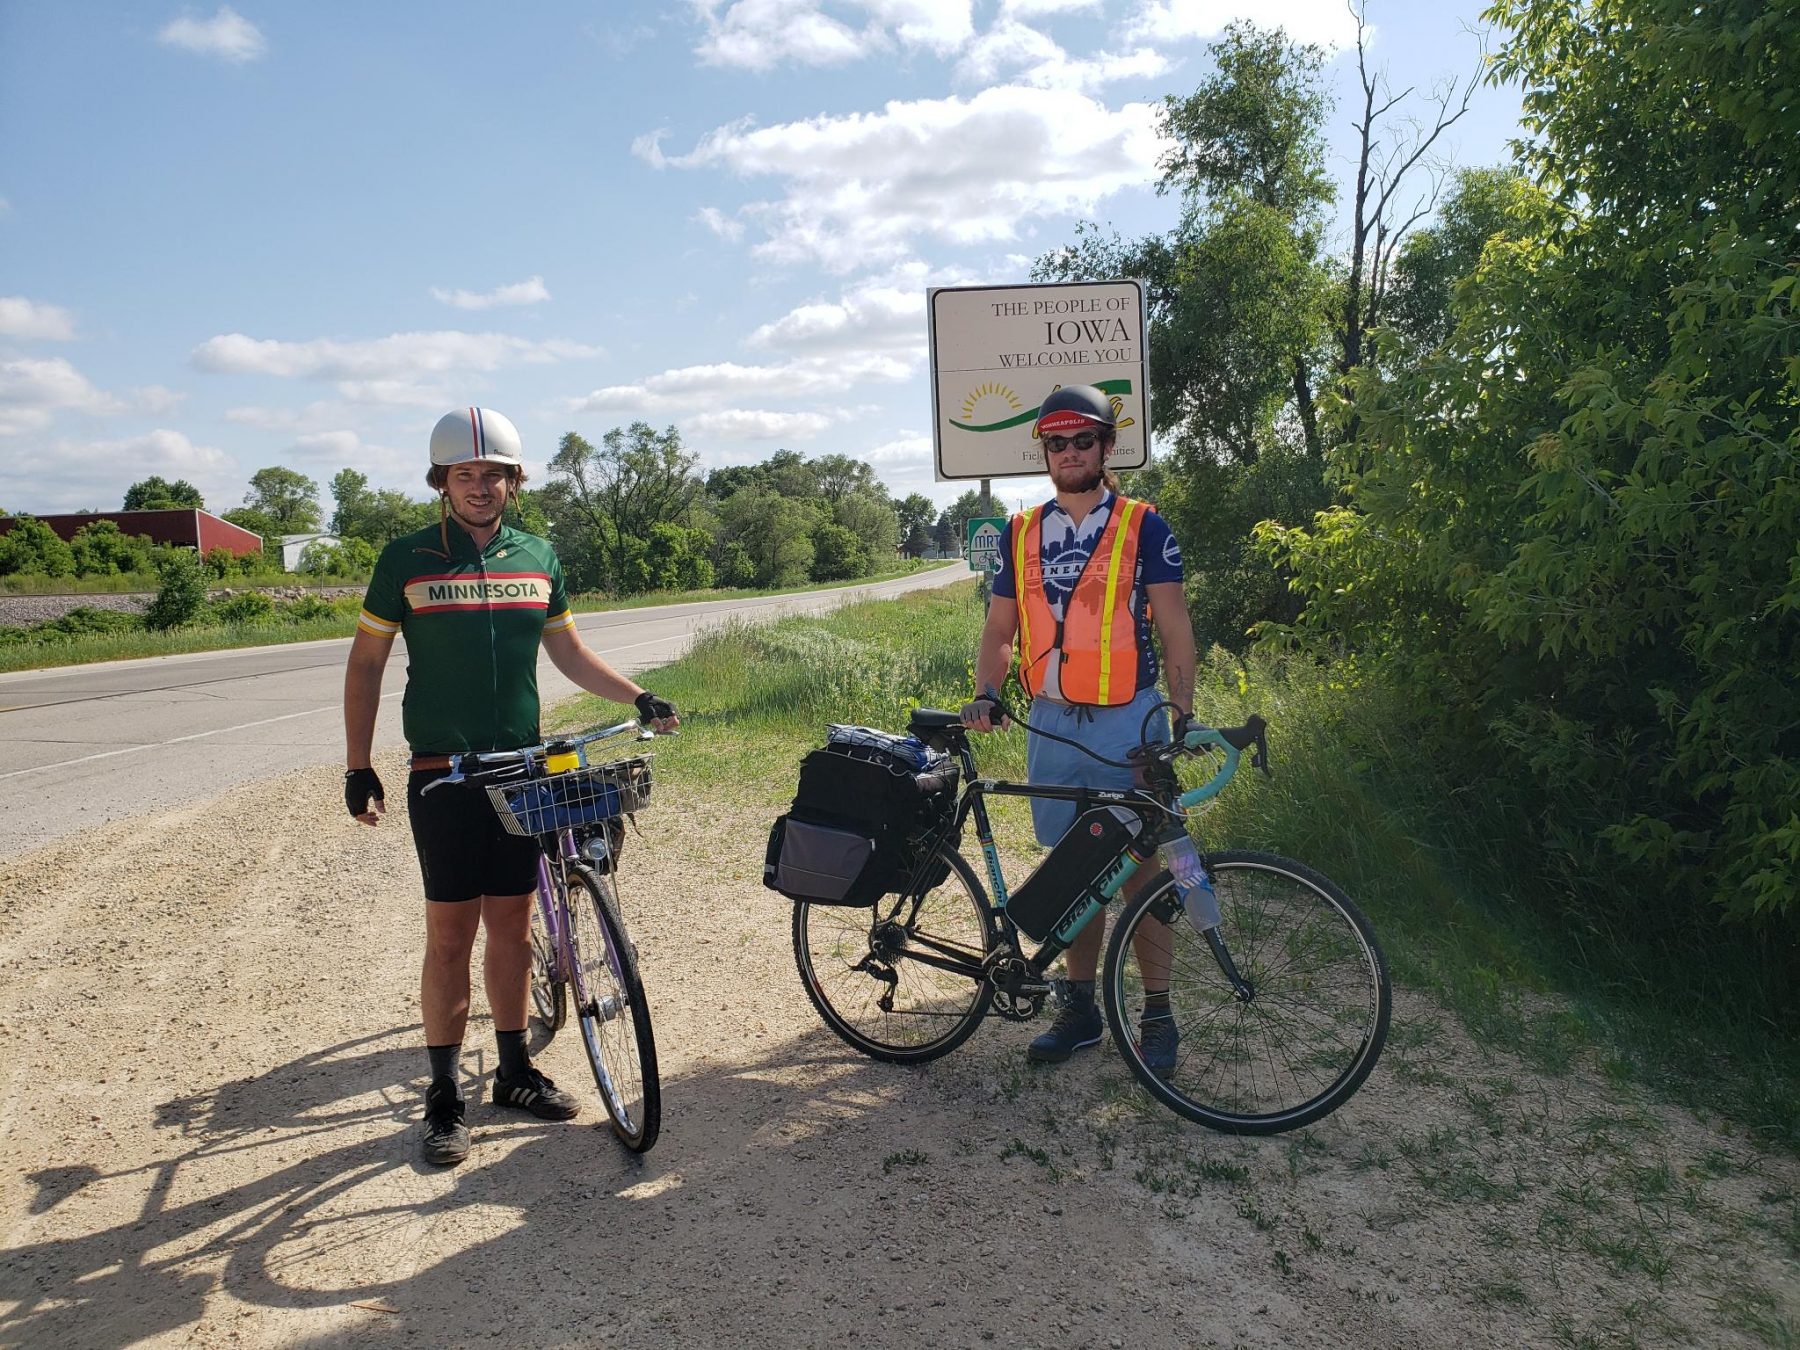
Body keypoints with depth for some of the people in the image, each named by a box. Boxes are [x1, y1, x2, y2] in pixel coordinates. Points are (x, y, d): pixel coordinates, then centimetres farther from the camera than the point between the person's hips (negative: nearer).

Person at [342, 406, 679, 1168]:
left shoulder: (537, 558, 7)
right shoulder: (408, 559, -3)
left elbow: (566, 650, 17)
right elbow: (366, 661, 2)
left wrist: (637, 696, 6)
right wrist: (357, 767, -2)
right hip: (443, 772, -3)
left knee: (511, 925, 11)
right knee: (450, 933, 0)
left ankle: (515, 1072, 25)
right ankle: (444, 1097, 12)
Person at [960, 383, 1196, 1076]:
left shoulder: (1143, 527, 0)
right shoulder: (1021, 533, 10)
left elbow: (1173, 628, -2)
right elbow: (1000, 628, 11)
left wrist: (1182, 712, -11)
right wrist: (985, 694, -5)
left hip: (1128, 720, -3)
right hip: (1051, 723, 3)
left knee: (1140, 867, 2)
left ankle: (1157, 1014, 14)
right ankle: (1080, 1006, 22)